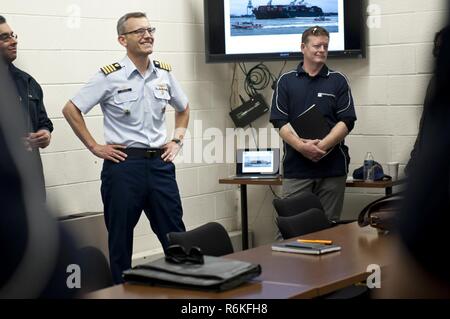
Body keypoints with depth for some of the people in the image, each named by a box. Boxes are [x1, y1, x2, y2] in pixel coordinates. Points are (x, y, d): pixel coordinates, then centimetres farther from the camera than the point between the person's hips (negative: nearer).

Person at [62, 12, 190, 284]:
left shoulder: (165, 73, 7)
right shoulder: (110, 77, -7)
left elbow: (183, 108, 25)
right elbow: (71, 110, -3)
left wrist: (177, 141, 13)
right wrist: (94, 147, -5)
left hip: (160, 163, 4)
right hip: (124, 164, -4)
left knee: (176, 236, 7)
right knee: (120, 239, 6)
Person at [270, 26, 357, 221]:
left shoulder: (338, 81, 7)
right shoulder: (286, 81, 8)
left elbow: (347, 121, -1)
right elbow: (280, 122, 0)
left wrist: (322, 145, -15)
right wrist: (302, 146, -16)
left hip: (332, 168, 0)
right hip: (296, 168, 0)